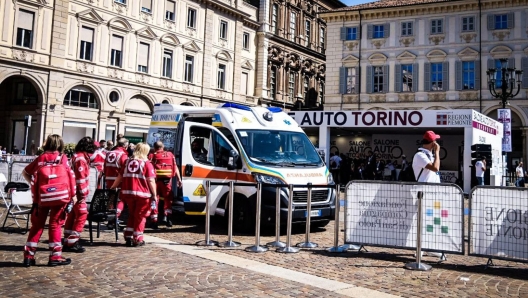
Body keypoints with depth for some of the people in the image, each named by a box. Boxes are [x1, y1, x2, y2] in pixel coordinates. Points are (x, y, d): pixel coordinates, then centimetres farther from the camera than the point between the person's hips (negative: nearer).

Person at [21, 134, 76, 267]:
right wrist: (73, 195, 3)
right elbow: (70, 176, -3)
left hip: (42, 196, 2)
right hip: (60, 196, -2)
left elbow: (25, 173, 13)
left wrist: (34, 185, 18)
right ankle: (55, 256, 6)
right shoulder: (62, 158, -2)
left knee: (37, 225, 12)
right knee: (55, 225, 5)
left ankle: (28, 255, 13)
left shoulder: (40, 158, 5)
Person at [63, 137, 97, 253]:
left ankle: (68, 242, 22)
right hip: (78, 192, -10)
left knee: (72, 216, 14)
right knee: (82, 215, -6)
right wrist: (83, 193, -17)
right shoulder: (81, 158, -17)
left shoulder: (77, 156, 14)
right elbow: (81, 177, -21)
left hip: (74, 192, 10)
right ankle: (72, 243, -3)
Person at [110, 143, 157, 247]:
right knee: (140, 216, 9)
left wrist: (112, 188, 28)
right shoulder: (147, 164, -5)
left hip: (128, 193, 5)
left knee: (132, 215, 21)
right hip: (142, 195, -5)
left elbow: (120, 177, 16)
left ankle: (128, 237, 20)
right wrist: (154, 195, -7)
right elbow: (151, 181, -10)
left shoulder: (128, 162, 11)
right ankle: (137, 239, 11)